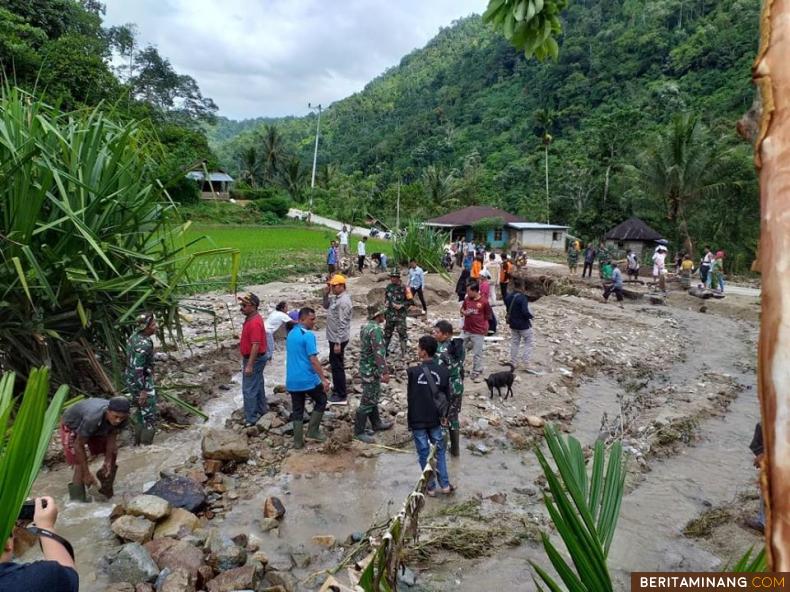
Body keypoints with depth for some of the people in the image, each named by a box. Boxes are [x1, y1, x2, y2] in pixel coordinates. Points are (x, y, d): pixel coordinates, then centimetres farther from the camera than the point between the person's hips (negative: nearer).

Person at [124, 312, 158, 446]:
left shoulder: (134, 336, 3)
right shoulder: (144, 344, -26)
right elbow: (137, 369, -28)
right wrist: (143, 390, -22)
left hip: (131, 380, 10)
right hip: (142, 383, -10)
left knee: (138, 413, 22)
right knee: (149, 418, 1)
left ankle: (137, 444, 35)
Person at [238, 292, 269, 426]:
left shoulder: (254, 322, -26)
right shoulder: (250, 318, 6)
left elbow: (256, 345, -29)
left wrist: (249, 365, -28)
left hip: (254, 359, -10)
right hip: (254, 358, 10)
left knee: (249, 389, -4)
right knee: (257, 385, 21)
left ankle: (251, 418, 3)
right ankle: (261, 409, 34)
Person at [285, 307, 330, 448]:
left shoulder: (291, 334, 12)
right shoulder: (308, 335, -15)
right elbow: (313, 360, -19)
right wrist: (324, 379, -15)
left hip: (292, 380, 7)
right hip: (308, 379, -7)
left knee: (297, 410, 13)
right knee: (321, 401, 15)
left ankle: (298, 441, 15)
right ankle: (312, 431, 13)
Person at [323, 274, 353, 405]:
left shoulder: (343, 301, -24)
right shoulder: (336, 297, 6)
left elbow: (342, 324, -26)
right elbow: (326, 306, 22)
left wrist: (338, 343, -26)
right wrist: (326, 294, 3)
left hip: (338, 339, -10)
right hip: (334, 337, 10)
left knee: (337, 366, -2)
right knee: (335, 364, 21)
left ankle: (341, 396, 6)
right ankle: (338, 388, 37)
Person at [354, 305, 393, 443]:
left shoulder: (365, 327, 8)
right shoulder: (375, 329, -22)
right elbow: (379, 353, -27)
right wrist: (385, 372, -25)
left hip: (366, 368, 10)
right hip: (372, 371, -10)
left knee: (373, 397, 21)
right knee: (368, 402, -1)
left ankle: (377, 423, 35)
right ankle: (359, 431, 7)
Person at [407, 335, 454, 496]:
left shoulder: (412, 372, -18)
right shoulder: (443, 371, -8)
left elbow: (409, 396, -9)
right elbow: (446, 396, 1)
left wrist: (410, 416, 5)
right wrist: (444, 415, 16)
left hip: (417, 420, -2)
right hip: (435, 418, 3)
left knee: (424, 454, 11)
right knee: (439, 451, 19)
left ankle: (431, 487, 21)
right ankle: (445, 485, 20)